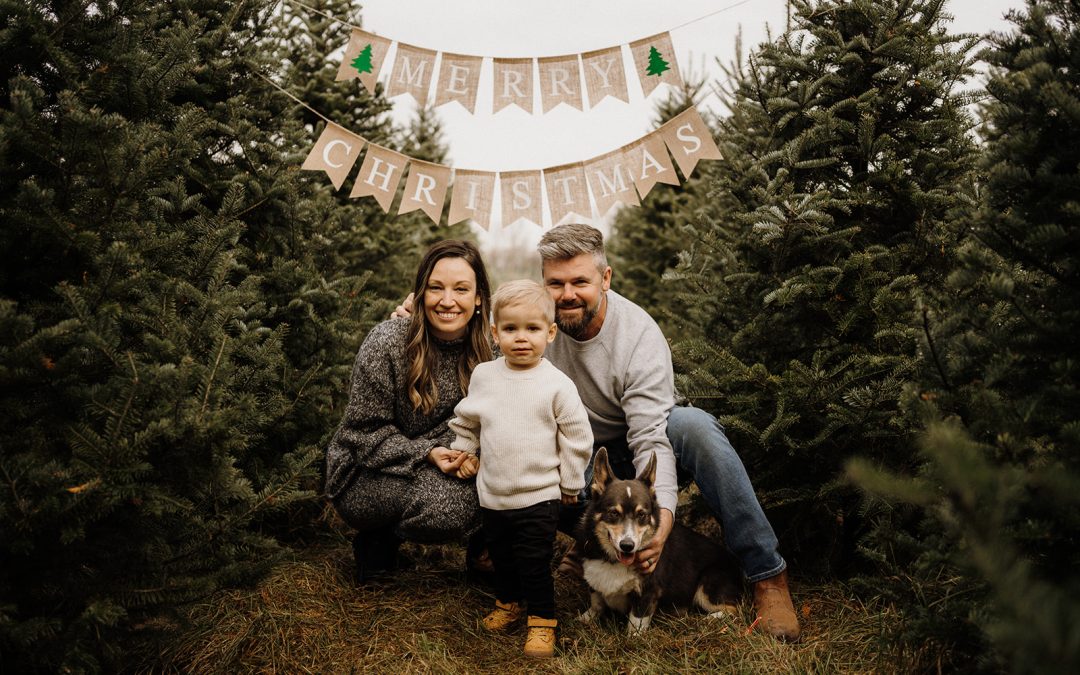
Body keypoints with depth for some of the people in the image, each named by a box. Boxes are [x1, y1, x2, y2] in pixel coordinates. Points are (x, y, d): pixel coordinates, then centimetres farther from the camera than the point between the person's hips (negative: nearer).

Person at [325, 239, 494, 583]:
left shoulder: (484, 349, -5)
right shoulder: (386, 343, -21)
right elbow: (366, 432, -16)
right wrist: (427, 454, -28)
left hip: (440, 464, 5)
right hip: (365, 473, -5)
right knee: (449, 504, -31)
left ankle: (482, 548, 10)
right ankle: (377, 539, 0)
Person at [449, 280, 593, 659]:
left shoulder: (557, 384, -12)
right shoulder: (483, 375, -2)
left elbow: (576, 435, -5)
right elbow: (466, 418, 15)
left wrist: (570, 483, 0)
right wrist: (465, 452, 12)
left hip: (538, 496, -4)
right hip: (492, 495, 4)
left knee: (535, 564, 1)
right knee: (500, 557, 20)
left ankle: (542, 620, 20)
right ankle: (508, 602, 43)